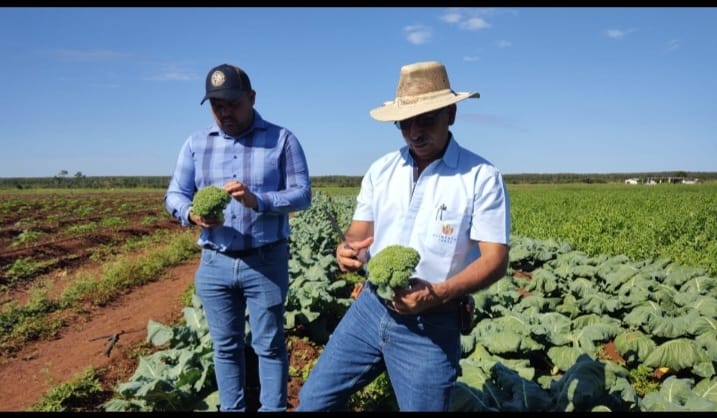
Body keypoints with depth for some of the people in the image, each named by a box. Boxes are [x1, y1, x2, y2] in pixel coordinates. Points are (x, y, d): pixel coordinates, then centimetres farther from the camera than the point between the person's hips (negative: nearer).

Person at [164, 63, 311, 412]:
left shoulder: (282, 139, -2)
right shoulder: (196, 143, 7)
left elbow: (302, 194, -7)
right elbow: (174, 195, 5)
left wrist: (257, 200, -24)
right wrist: (191, 213, -19)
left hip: (266, 262, -3)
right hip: (214, 263, 3)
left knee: (269, 346, 7)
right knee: (225, 347, 15)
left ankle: (274, 408, 23)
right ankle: (231, 408, 32)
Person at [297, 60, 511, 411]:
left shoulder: (482, 177, -8)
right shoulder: (380, 170, 6)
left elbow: (495, 259, -11)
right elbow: (358, 233, 7)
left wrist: (437, 294, -28)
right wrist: (346, 250, -17)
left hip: (431, 325, -4)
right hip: (369, 308, 4)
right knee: (313, 400, 9)